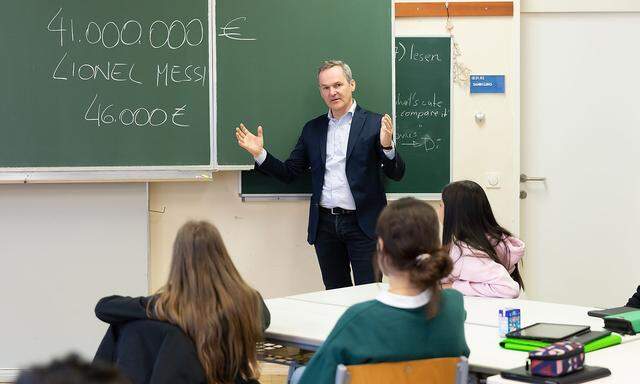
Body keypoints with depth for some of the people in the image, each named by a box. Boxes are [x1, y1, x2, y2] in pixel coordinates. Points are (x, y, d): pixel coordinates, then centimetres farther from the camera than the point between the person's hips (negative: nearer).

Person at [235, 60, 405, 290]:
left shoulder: (374, 124, -2)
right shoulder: (312, 129, 11)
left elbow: (396, 174, -6)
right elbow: (289, 173, 11)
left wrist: (386, 146, -25)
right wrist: (259, 153, -3)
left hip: (362, 223, -4)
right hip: (325, 225, 4)